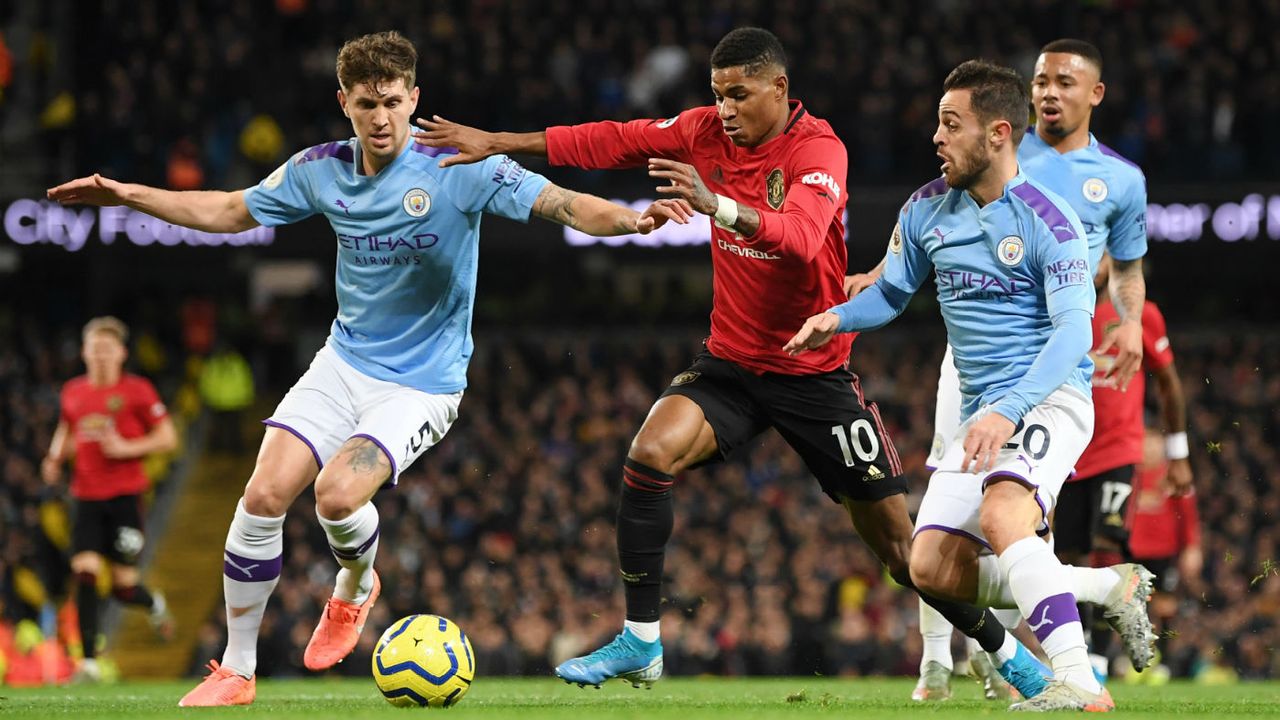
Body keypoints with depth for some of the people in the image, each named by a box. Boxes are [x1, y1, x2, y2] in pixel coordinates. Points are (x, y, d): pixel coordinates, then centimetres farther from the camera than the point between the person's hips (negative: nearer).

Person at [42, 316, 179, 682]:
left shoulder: (137, 390, -4)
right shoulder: (72, 392, 8)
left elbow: (167, 438, -3)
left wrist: (126, 448, -16)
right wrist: (55, 457, 6)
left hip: (125, 496, -3)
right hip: (87, 497, 3)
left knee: (124, 586, -2)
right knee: (85, 573, -13)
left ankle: (154, 603, 37)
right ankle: (90, 661, -10)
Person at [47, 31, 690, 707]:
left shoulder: (459, 169, -16)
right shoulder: (321, 170, -1)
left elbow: (562, 204, -24)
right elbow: (231, 211, 14)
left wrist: (629, 218, -43)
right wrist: (128, 195, 9)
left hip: (423, 383, -4)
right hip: (343, 363, 4)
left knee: (338, 494, -25)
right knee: (264, 494, -12)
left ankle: (355, 588, 13)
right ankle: (236, 671, 2)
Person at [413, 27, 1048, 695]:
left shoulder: (819, 150, -19)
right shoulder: (706, 131, -3)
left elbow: (801, 235, -37)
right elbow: (611, 142, 4)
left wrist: (718, 205, -53)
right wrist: (497, 142, 2)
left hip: (814, 371, -4)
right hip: (729, 363, 4)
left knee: (897, 542, -1)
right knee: (650, 452, -23)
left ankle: (1006, 652, 21)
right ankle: (639, 645, -15)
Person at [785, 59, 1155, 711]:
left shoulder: (1047, 223, -13)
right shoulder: (926, 210, 7)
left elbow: (1072, 332, -21)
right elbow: (891, 292, 22)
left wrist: (1010, 410, -34)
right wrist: (836, 318, 0)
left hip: (1050, 397, -8)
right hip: (981, 411, 8)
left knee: (1001, 515, -35)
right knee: (932, 569, -6)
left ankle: (1079, 682, -40)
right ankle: (1115, 587, 5)